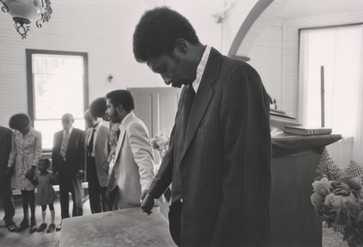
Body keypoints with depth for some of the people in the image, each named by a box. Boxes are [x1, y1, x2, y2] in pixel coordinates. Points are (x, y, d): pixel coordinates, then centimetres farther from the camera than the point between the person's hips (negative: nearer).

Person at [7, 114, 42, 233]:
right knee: (23, 192, 10)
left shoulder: (36, 134, -11)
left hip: (31, 166, -4)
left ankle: (33, 219, 14)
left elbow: (38, 152, -11)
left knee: (30, 192, 1)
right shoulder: (16, 133, 1)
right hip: (19, 166, 4)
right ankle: (25, 219, 21)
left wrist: (32, 168, -17)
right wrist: (10, 166, 3)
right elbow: (13, 151, 8)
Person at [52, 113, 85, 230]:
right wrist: (55, 168, 2)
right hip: (61, 171, 5)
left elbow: (83, 152, -6)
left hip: (74, 171, -4)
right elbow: (54, 152, 11)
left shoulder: (80, 134, -3)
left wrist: (81, 169, -12)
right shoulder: (57, 135, 11)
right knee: (63, 198, 13)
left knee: (77, 198, 4)